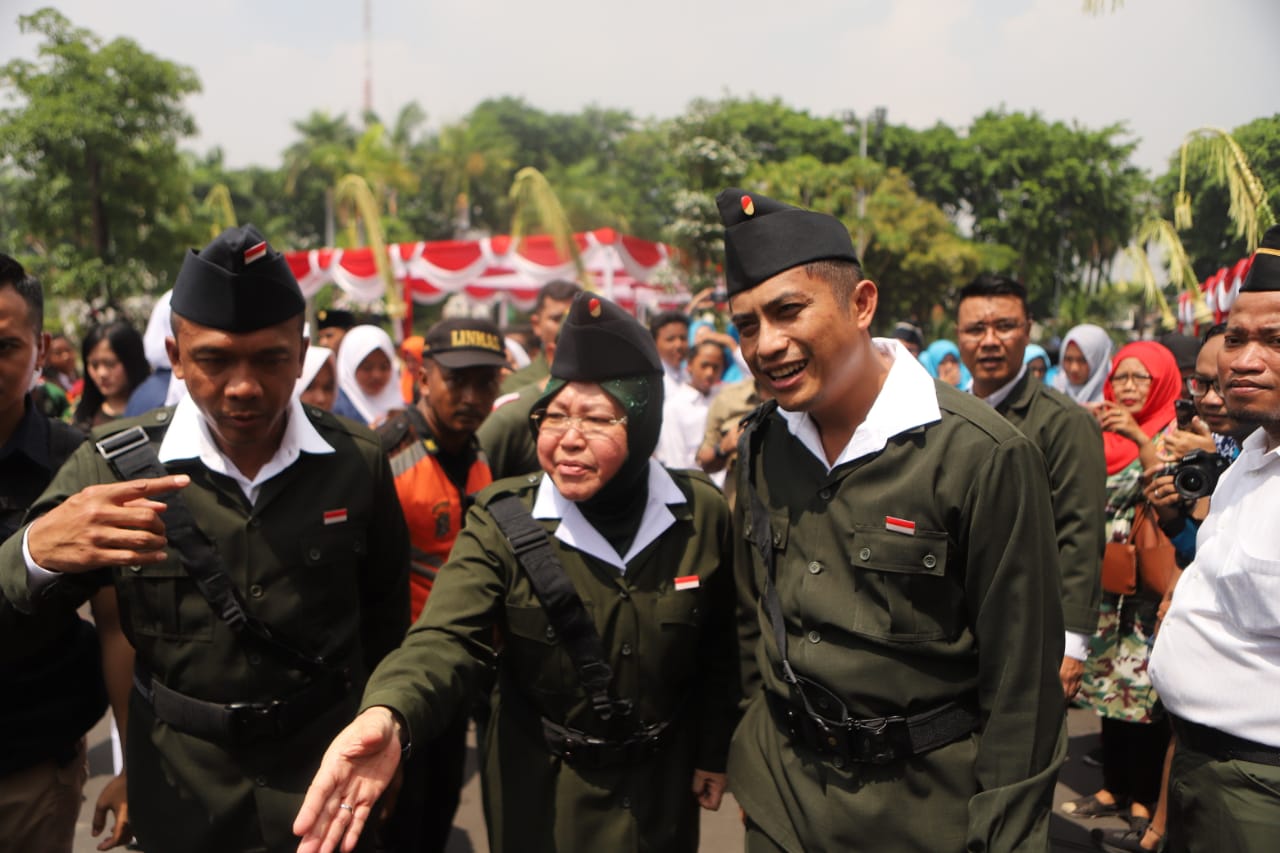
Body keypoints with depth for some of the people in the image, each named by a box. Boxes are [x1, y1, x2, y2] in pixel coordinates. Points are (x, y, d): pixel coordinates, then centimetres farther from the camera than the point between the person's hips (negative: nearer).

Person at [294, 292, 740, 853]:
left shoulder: (702, 514, -12)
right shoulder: (503, 521, -18)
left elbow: (718, 649, 0)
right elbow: (448, 638, -31)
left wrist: (712, 753, 6)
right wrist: (388, 715, -50)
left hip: (662, 781, 1)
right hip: (542, 786, -1)